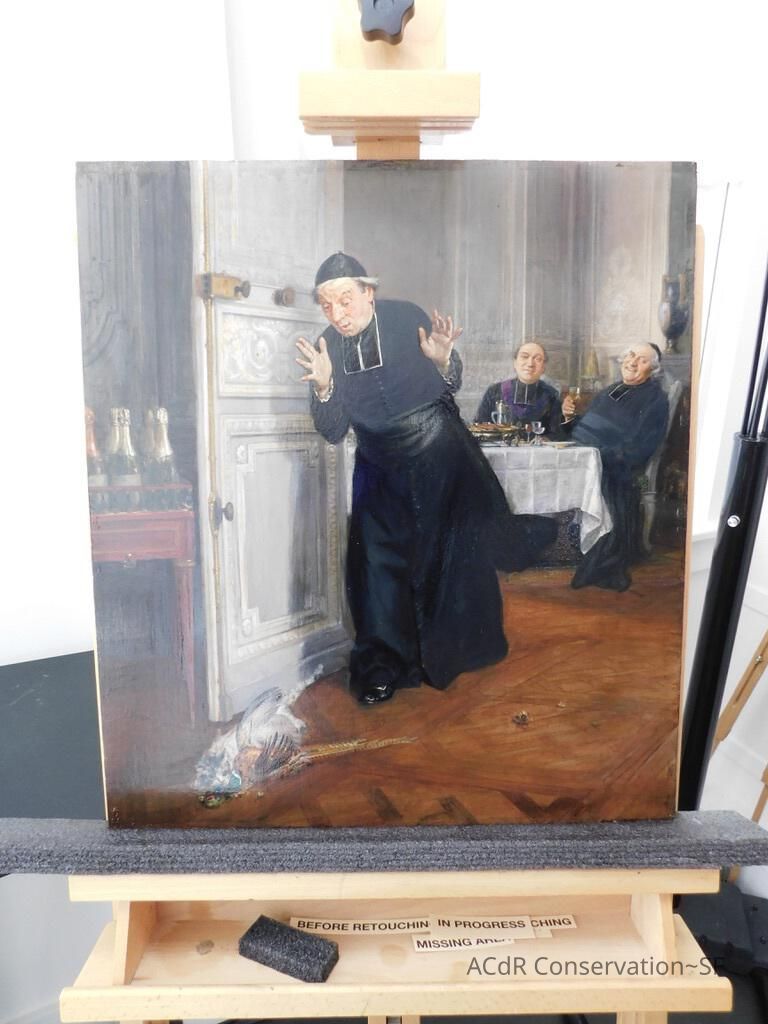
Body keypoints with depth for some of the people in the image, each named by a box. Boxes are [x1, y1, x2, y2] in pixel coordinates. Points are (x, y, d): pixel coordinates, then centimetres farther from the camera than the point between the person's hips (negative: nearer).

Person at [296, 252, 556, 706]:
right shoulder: (327, 346, -7)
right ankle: (383, 667, 15)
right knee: (379, 562, 2)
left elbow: (451, 387, -6)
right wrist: (323, 387, -25)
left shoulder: (407, 318, -15)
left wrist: (442, 359, -28)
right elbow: (334, 432, -7)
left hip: (438, 452, -3)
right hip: (380, 468, 3)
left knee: (460, 549, 7)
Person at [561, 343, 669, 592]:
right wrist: (569, 416, 4)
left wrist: (597, 456, -20)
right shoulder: (609, 392, 23)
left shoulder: (654, 400, 1)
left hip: (610, 472, -6)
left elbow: (636, 450, -11)